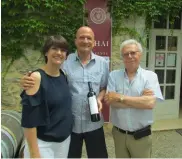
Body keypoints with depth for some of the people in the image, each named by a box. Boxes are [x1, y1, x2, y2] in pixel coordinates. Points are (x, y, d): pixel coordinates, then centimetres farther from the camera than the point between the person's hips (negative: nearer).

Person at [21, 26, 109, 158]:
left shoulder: (102, 63, 1)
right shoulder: (65, 61, -6)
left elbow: (105, 87, 8)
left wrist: (99, 99, -12)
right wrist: (29, 82, -25)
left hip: (94, 123, 2)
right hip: (69, 123, -1)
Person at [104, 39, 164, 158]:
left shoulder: (150, 76, -7)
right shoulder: (114, 75, -2)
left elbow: (150, 103, -21)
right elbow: (109, 100, -14)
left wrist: (120, 97, -20)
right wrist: (140, 99, -17)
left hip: (141, 136, -1)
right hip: (118, 133, 2)